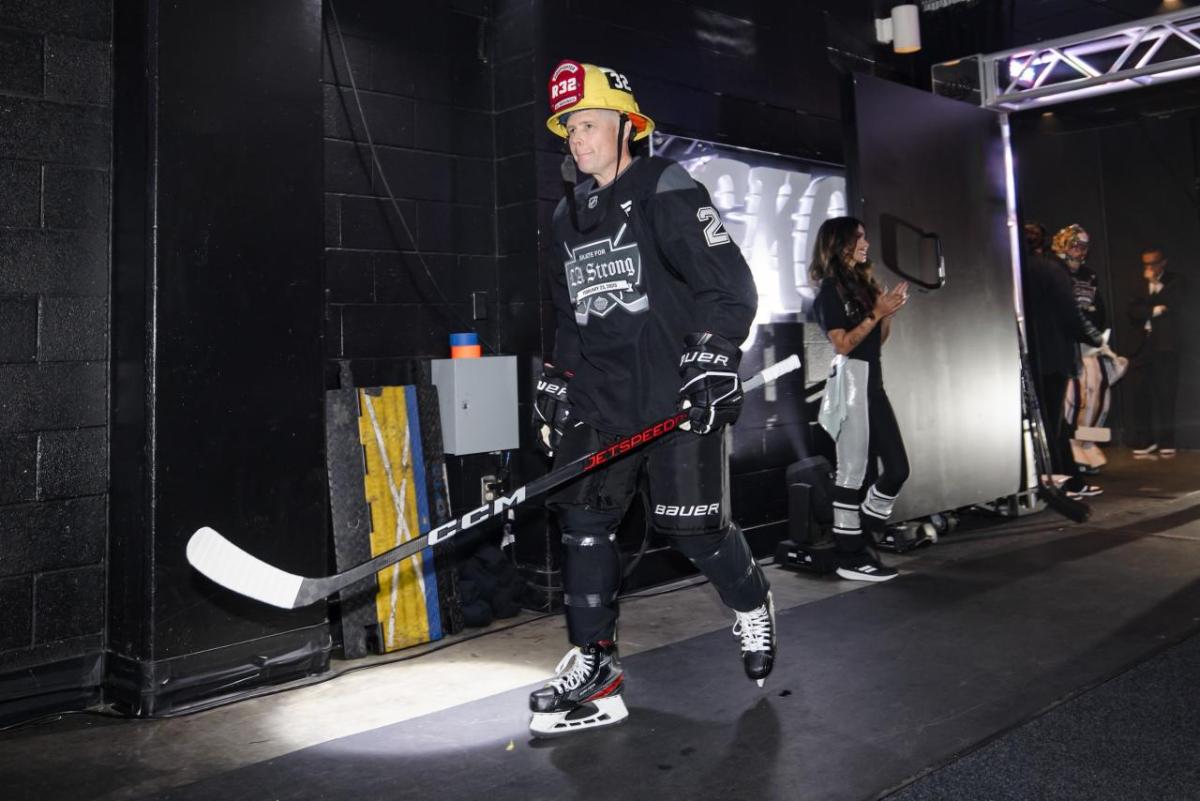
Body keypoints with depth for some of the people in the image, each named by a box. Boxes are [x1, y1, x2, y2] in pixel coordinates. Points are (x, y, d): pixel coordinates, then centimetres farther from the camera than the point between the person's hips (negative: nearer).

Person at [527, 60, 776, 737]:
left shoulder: (669, 191, -5)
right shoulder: (570, 215, 17)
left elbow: (732, 288, -9)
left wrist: (712, 358, -20)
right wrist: (555, 392, 19)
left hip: (679, 395, -6)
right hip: (602, 397, 7)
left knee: (696, 526, -1)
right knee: (583, 520, -2)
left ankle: (753, 605, 30)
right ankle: (595, 667, 7)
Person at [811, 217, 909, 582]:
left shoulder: (861, 282, 19)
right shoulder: (830, 288, -5)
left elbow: (878, 341, 18)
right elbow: (842, 344, -13)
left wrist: (888, 311, 3)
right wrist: (877, 312, -12)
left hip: (873, 381, 9)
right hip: (850, 381, -9)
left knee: (897, 467, 7)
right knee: (853, 471, -5)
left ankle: (860, 539, 17)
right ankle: (850, 556, 2)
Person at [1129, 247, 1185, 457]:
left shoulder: (1174, 282, 7)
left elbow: (1174, 308, -9)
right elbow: (1133, 312, 4)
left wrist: (1155, 283, -5)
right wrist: (1155, 311, -10)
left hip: (1165, 347, -2)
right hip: (1143, 346, 2)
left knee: (1165, 395, -4)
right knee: (1141, 394, -3)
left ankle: (1166, 442, 3)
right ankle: (1144, 441, 5)